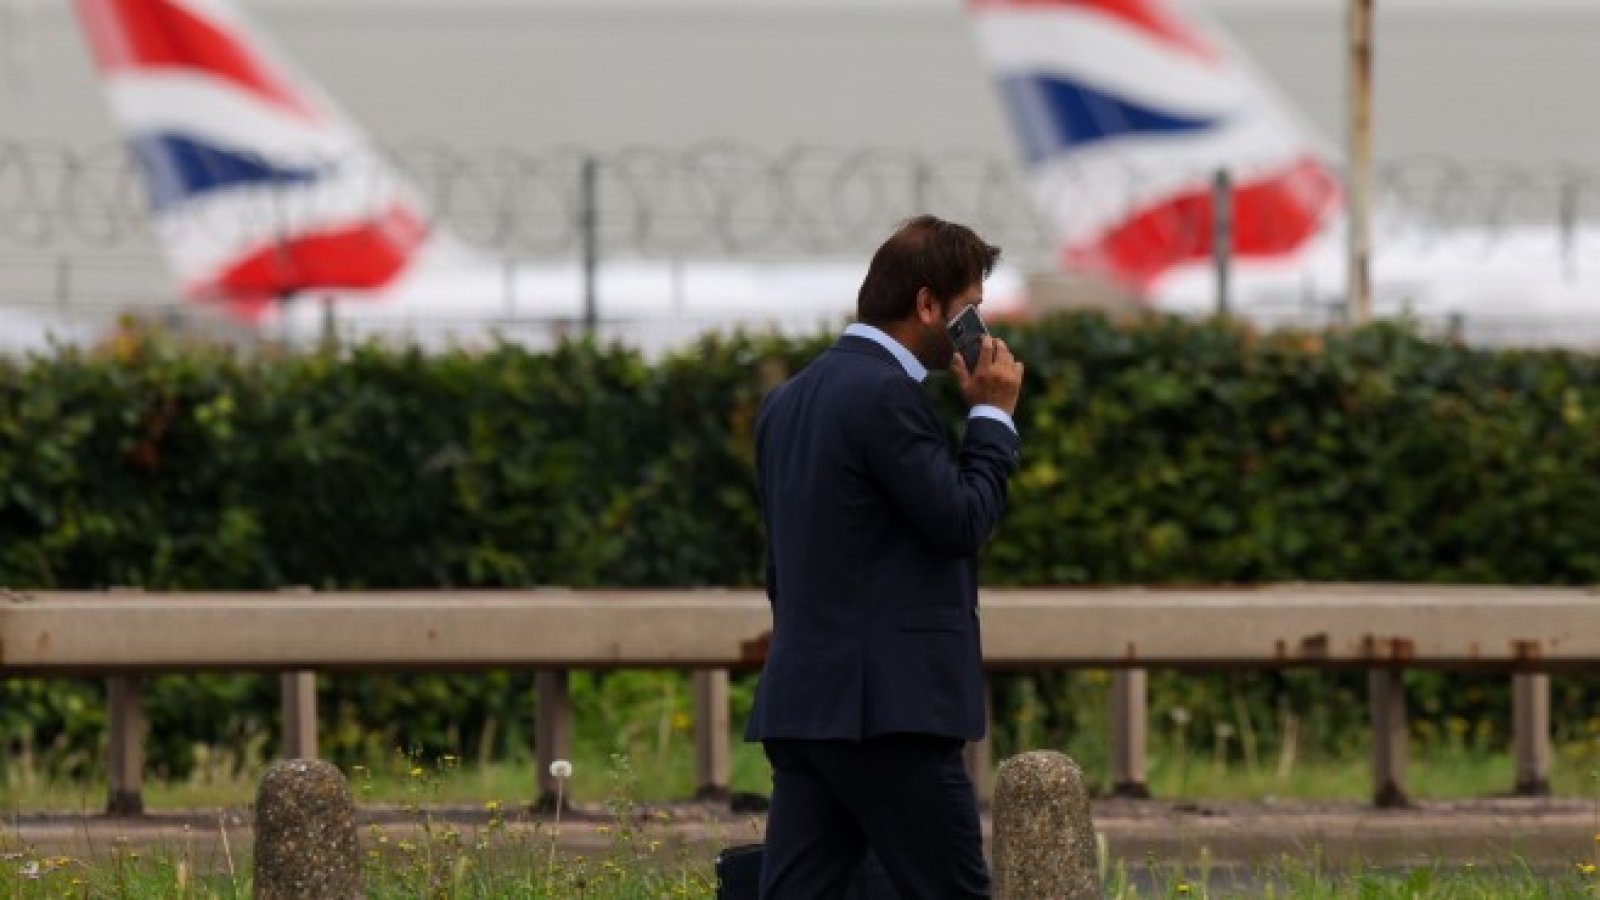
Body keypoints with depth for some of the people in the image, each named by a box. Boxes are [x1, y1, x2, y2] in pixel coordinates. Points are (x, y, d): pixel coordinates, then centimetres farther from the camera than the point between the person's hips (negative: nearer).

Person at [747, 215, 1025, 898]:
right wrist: (993, 414, 0)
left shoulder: (788, 400, 17)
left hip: (800, 703, 9)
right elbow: (961, 522, -13)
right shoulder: (887, 393, -13)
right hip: (889, 707, -9)